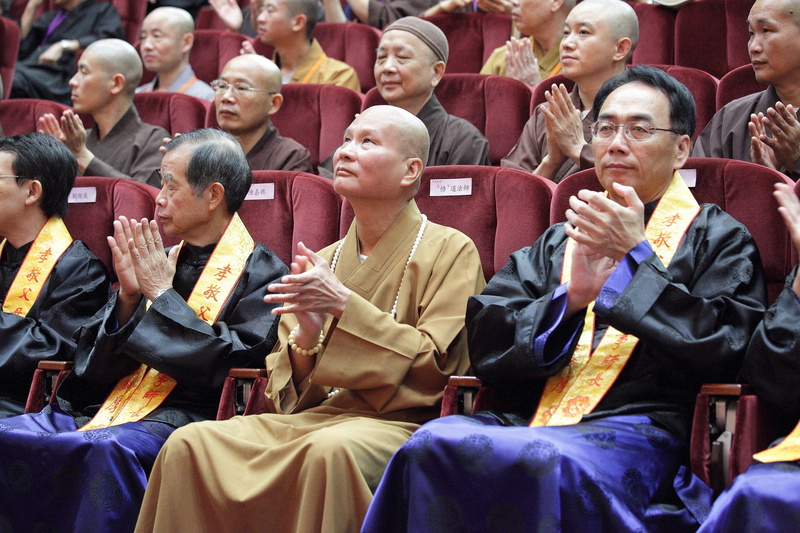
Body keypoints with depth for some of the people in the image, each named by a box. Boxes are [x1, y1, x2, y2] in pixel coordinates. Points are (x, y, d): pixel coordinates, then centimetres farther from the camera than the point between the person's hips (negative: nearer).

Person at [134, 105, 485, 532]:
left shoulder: (449, 251, 4)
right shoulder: (322, 262, 19)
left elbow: (435, 366, -7)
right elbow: (281, 391, 16)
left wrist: (346, 305, -12)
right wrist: (305, 342, -7)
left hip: (399, 424, -5)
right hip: (315, 416, 5)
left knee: (331, 449, -39)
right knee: (189, 443, -20)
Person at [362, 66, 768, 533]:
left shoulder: (718, 238, 15)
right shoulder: (555, 243, 28)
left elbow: (726, 349, -2)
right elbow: (486, 344, 13)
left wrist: (637, 254, -2)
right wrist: (569, 298, -5)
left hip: (637, 429, -4)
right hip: (533, 420, 4)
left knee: (542, 461, -39)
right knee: (433, 446, -30)